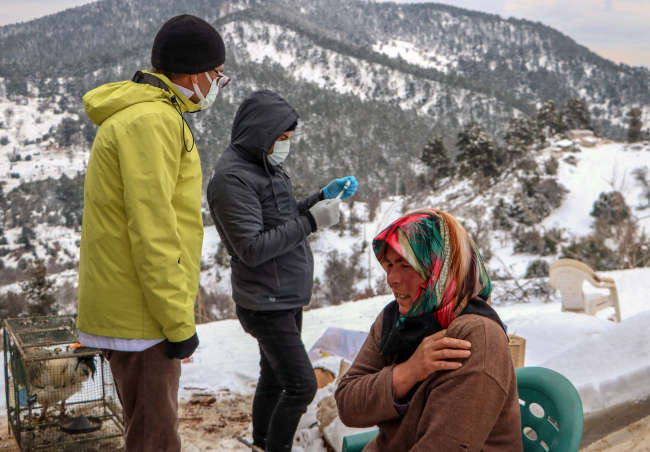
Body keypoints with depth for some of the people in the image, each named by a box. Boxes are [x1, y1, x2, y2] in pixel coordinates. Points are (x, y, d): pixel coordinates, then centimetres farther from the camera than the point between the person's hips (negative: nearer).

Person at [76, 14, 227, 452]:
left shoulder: (149, 115, 17)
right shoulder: (151, 120, -17)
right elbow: (150, 230, -23)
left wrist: (175, 313, 22)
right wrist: (179, 321, -19)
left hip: (128, 312, 10)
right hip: (141, 316, -10)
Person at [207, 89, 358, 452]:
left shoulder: (265, 166, 11)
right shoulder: (232, 177, -19)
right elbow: (252, 249, -24)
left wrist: (323, 198, 6)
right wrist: (310, 221, -24)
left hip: (287, 299, 9)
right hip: (265, 304, -9)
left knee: (274, 378, 18)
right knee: (302, 384, -8)